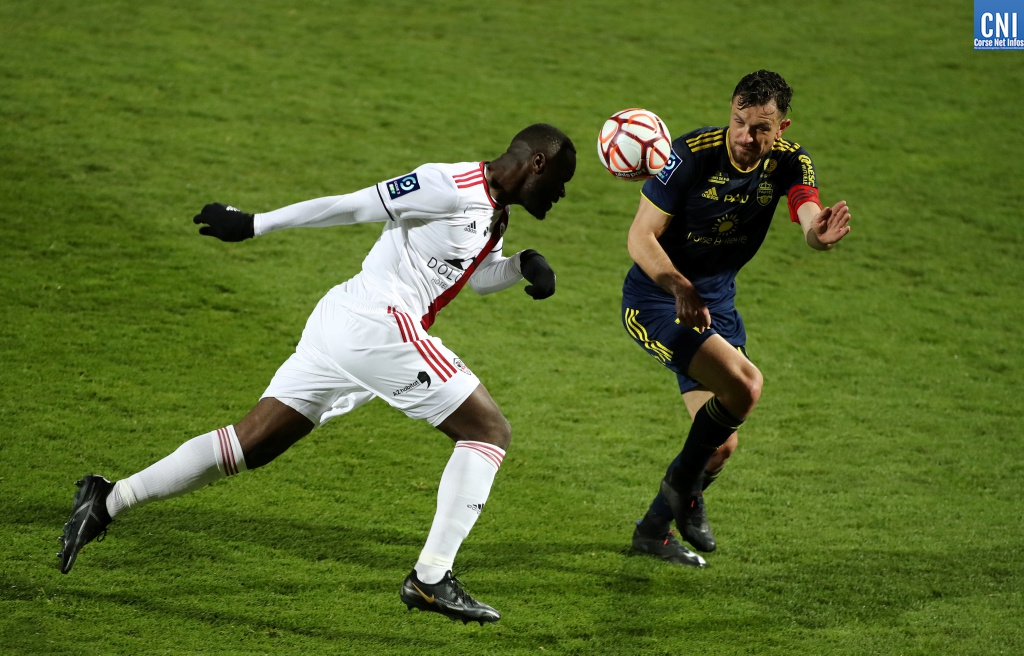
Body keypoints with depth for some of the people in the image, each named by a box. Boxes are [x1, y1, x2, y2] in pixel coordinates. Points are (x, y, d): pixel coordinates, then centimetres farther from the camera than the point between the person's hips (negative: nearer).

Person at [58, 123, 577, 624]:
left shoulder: (493, 213, 20)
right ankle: (430, 580, -7)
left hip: (339, 322, 10)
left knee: (250, 443, 8)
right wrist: (255, 225, -11)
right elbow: (354, 205, -11)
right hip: (378, 323, -10)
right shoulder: (454, 184, -10)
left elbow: (478, 277, 35)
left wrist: (523, 264, 13)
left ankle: (108, 500, 5)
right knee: (489, 431, -3)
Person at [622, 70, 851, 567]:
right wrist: (680, 287, -36)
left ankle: (656, 526, 31)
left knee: (721, 444, 7)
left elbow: (809, 215, -27)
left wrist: (819, 234, -51)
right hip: (655, 298, -6)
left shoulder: (790, 162, -8)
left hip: (716, 300, 6)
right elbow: (641, 237, -20)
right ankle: (683, 490, -2)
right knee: (743, 385, -26)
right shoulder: (693, 154, -22)